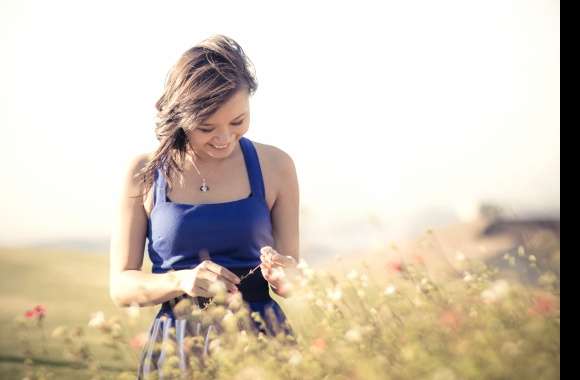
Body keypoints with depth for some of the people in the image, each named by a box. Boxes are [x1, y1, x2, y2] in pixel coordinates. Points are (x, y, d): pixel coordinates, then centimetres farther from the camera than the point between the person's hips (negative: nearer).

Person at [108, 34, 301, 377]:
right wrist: (181, 281, -17)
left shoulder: (275, 166, 2)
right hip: (176, 345, -1)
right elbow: (122, 286, 1)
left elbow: (292, 284, 8)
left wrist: (284, 277, -15)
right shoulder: (144, 173, 0)